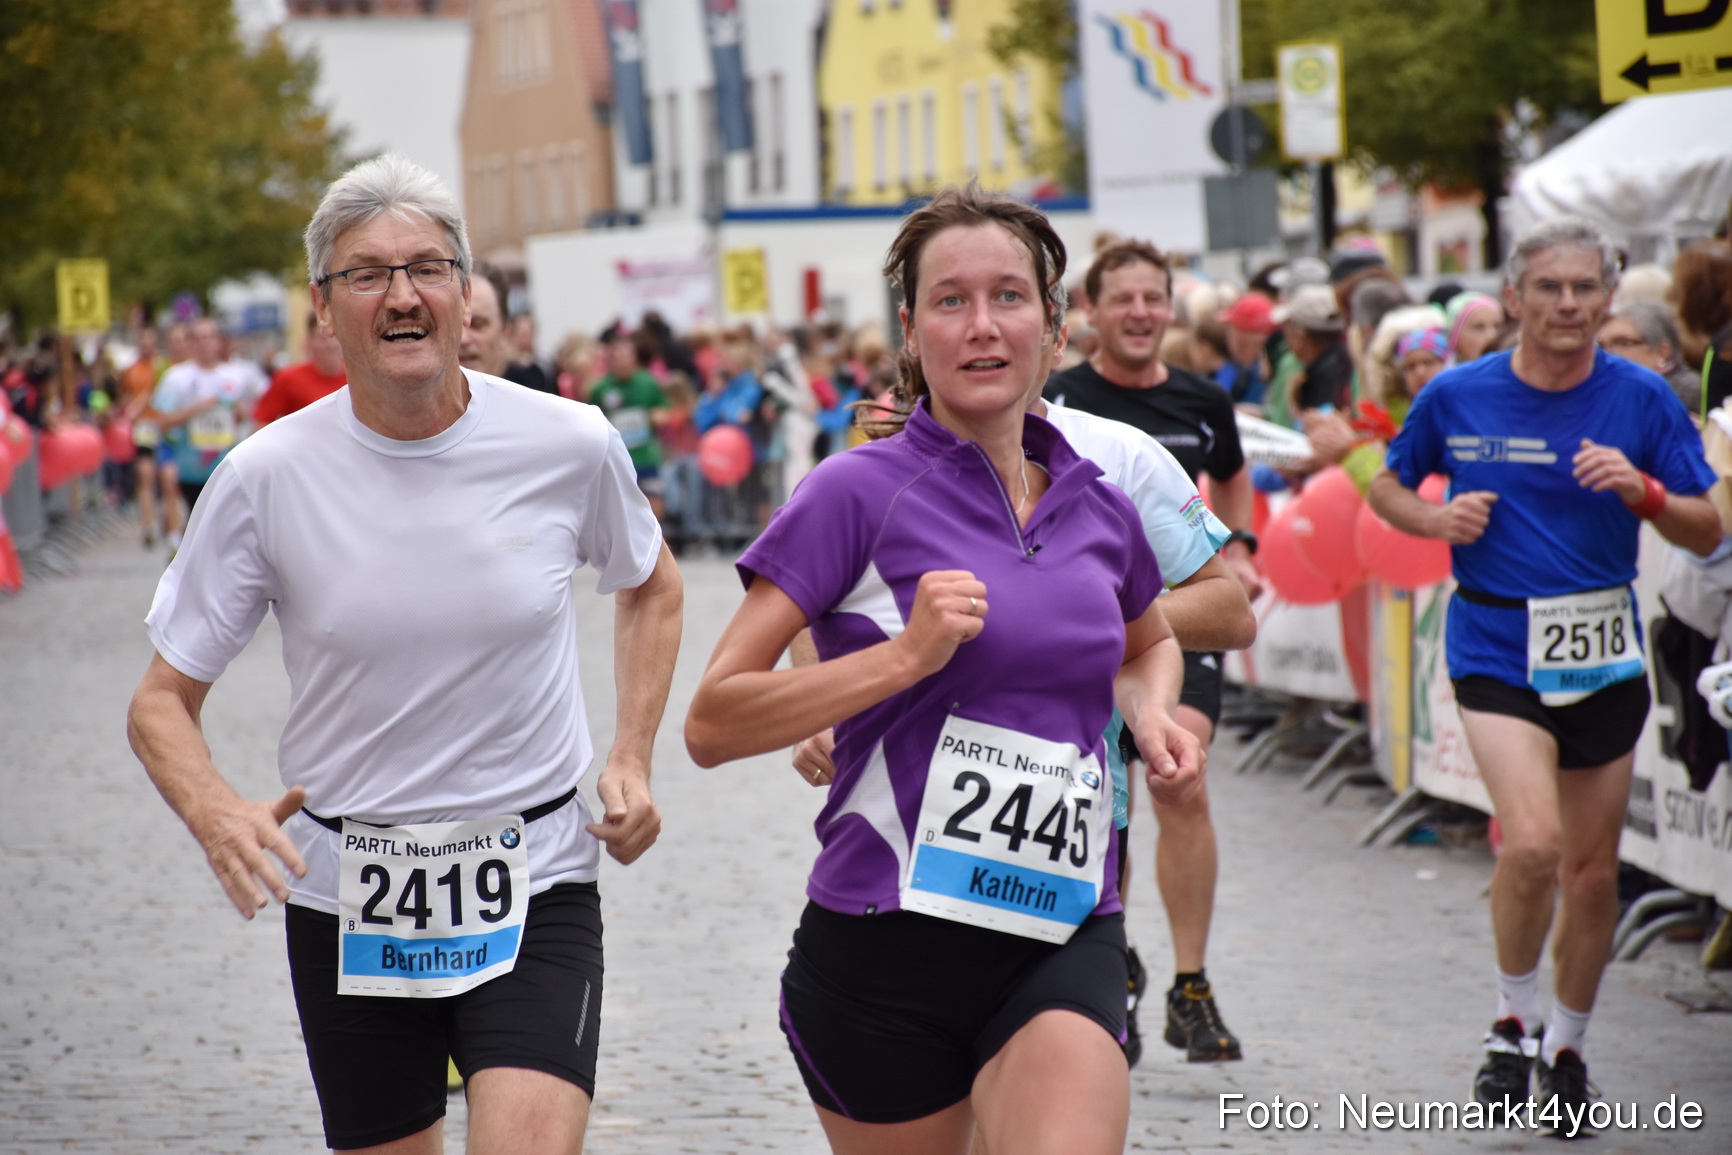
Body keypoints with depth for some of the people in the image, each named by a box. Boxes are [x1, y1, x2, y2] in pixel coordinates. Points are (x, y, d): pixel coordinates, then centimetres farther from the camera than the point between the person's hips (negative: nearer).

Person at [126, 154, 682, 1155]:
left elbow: (651, 586, 17)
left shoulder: (569, 446, -5)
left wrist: (632, 757, 3)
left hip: (534, 892, -1)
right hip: (347, 906, 1)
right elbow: (163, 700, -1)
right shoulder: (268, 476, -7)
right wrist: (214, 812, -22)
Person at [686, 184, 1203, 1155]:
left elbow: (1152, 644, 31)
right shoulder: (859, 493, -6)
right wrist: (909, 654, -20)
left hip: (1064, 938, 2)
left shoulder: (1097, 507, 8)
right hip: (889, 943, -2)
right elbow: (713, 725, -11)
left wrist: (1152, 711, 9)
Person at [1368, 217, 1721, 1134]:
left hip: (1604, 655, 2)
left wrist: (1644, 491, -19)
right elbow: (1388, 487, 13)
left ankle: (1567, 1047, 32)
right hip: (1497, 651, -2)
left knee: (1593, 871, 9)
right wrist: (1434, 518, -9)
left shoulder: (1642, 399, -2)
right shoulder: (1456, 397, -3)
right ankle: (1512, 1023, 3)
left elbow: (1706, 533, 1)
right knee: (1533, 842, -22)